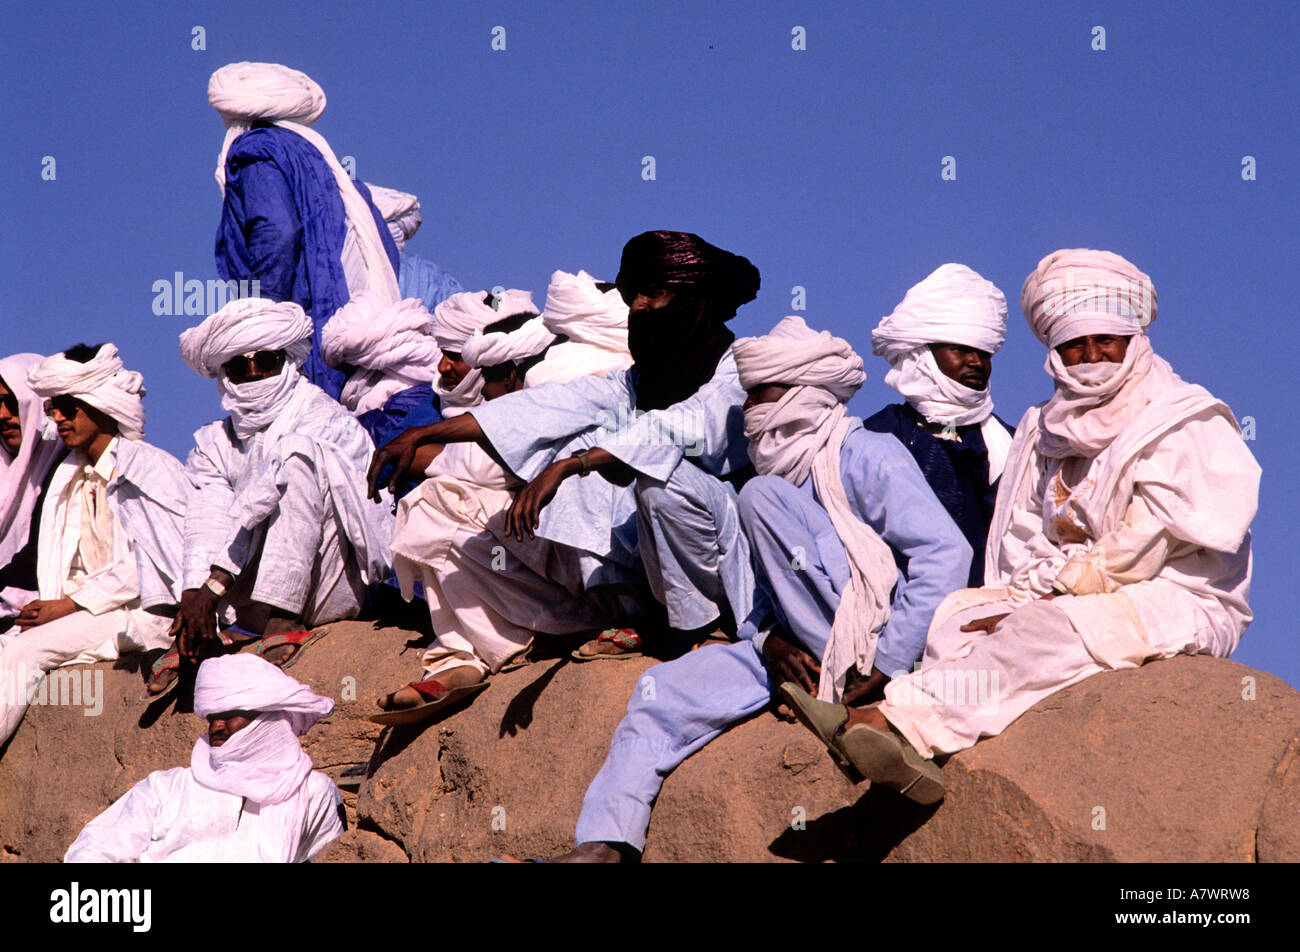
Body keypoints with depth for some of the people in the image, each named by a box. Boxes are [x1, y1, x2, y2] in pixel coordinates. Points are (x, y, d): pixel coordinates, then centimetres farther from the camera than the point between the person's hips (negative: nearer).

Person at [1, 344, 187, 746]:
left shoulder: (149, 466, -5)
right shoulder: (69, 476, 18)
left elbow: (146, 564, -13)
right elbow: (62, 567, 16)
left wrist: (71, 604, -14)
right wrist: (46, 606, -5)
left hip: (142, 612, -7)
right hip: (81, 611, 7)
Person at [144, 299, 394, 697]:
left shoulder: (328, 422, -3)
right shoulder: (215, 443, 14)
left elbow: (266, 502, -16)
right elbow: (208, 526, -4)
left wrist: (214, 586, -26)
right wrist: (192, 592, -22)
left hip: (329, 586, -5)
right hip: (246, 601, 5)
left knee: (299, 450, -25)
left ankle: (283, 621, -34)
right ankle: (192, 634, -15)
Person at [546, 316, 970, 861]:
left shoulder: (865, 457, -4)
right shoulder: (782, 474, 20)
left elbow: (946, 554, -16)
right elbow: (764, 599, 20)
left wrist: (882, 673, -20)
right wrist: (771, 641, -6)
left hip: (876, 638, -7)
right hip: (798, 647, 7)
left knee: (761, 497, -16)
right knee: (663, 689, -13)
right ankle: (603, 846, -23)